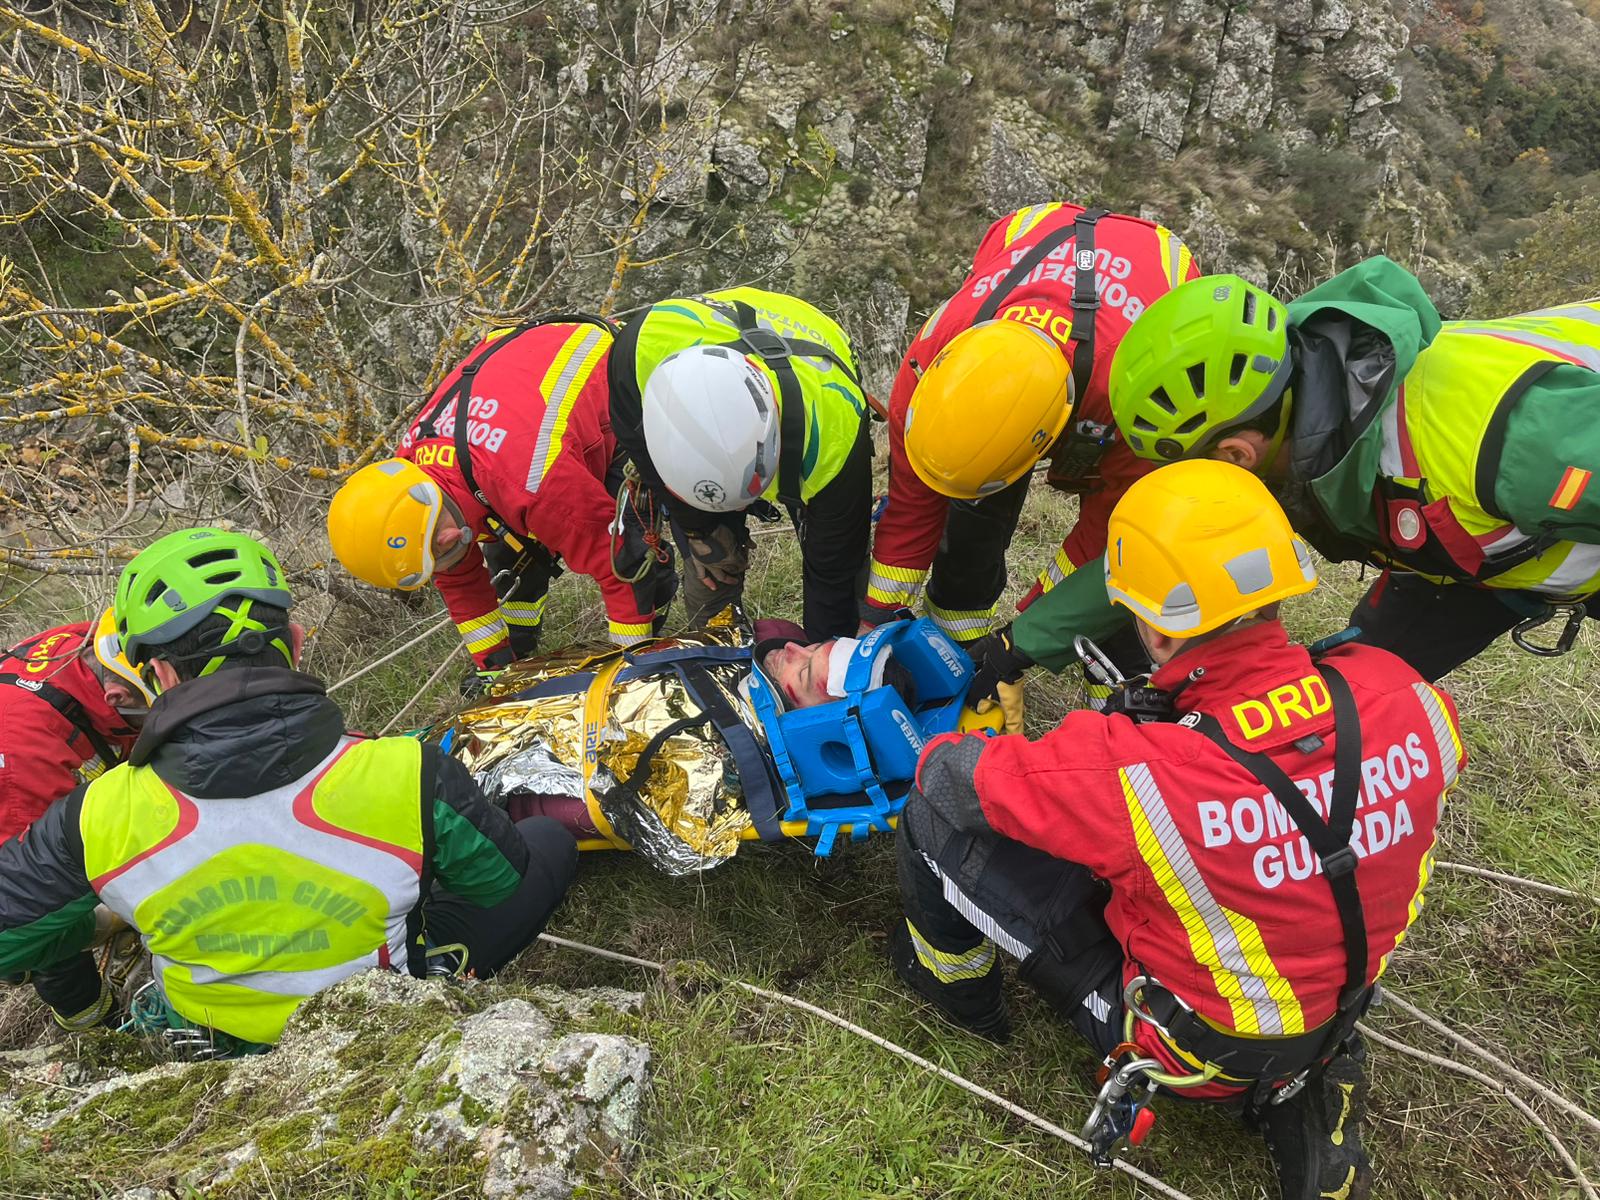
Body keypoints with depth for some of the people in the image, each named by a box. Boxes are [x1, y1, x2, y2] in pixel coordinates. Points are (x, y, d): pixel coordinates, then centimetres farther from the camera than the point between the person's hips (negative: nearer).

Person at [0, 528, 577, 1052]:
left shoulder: (97, 820, -27)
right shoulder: (409, 778, -32)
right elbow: (504, 883, -12)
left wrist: (93, 921, 14)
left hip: (215, 1051, 3)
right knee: (550, 843, 13)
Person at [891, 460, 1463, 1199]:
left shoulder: (1136, 771, -37)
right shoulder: (1398, 692, -22)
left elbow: (950, 776, -21)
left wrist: (938, 754, 5)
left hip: (1191, 1048, -5)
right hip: (1334, 1016, 6)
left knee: (935, 818, -4)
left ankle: (955, 983, 31)